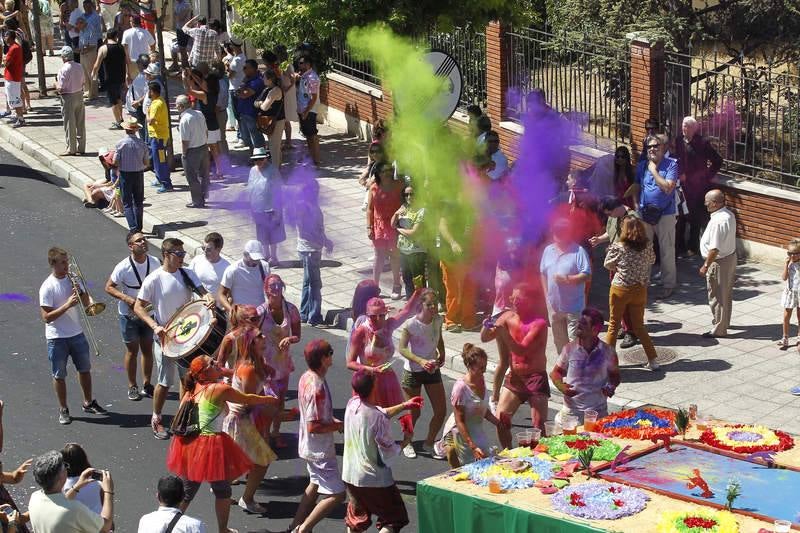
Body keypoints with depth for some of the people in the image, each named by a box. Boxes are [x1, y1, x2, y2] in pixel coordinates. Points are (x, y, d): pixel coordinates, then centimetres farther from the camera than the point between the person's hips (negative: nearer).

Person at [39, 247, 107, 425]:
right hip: (57, 338, -5)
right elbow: (46, 317, -19)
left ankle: (88, 403, 32)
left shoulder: (73, 279, 1)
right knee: (59, 375, 6)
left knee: (84, 369, 16)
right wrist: (67, 305, -26)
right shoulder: (47, 287, -16)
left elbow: (87, 304, 8)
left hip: (77, 334, 5)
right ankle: (63, 410, 19)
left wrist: (81, 292, -12)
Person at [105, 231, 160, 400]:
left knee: (148, 350, 13)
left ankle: (146, 384, 29)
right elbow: (109, 287, -11)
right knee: (132, 351, 9)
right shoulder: (123, 267, -20)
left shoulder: (155, 262, -9)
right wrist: (126, 298, -25)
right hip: (129, 315, -3)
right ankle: (132, 387, 24)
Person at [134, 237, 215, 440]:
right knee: (165, 382, 2)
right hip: (165, 337, -5)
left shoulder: (187, 274, 1)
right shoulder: (154, 279, -13)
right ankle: (156, 419, 21)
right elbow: (138, 307, -10)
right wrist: (155, 326, -23)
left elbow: (201, 291, -7)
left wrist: (208, 298, -31)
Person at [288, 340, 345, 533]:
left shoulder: (306, 377, 0)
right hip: (320, 449, -10)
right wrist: (339, 426, -16)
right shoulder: (316, 388, -29)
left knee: (316, 484, 29)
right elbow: (313, 427, -27)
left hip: (309, 445, 10)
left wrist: (332, 420, 6)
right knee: (336, 494, -5)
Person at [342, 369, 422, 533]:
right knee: (394, 520, 10)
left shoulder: (352, 405, -6)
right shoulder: (378, 419, -26)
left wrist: (404, 406, 12)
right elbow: (388, 455, -18)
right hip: (375, 481, -7)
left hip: (350, 475, 7)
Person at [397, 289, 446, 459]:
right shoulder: (410, 324, -21)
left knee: (441, 411, 5)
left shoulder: (438, 320, -5)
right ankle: (406, 442, 33)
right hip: (413, 372, -5)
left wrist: (441, 354, -3)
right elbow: (402, 348, -21)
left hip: (432, 370, 5)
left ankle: (429, 443, 28)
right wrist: (421, 361, -33)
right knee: (414, 413, 6)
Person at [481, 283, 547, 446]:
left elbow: (521, 350, -26)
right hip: (514, 377, 5)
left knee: (539, 425, -10)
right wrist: (486, 327, -18)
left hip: (535, 378, -5)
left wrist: (503, 333, -34)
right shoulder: (508, 317, 1)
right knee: (500, 418, -1)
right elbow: (484, 338, 3)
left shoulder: (539, 324, -16)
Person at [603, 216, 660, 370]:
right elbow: (652, 260, 10)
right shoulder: (648, 246, -7)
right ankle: (652, 360, 13)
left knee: (613, 325, 11)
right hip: (640, 290, 3)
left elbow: (607, 265, -2)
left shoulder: (618, 247, -15)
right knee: (639, 325, 15)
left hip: (620, 290, -3)